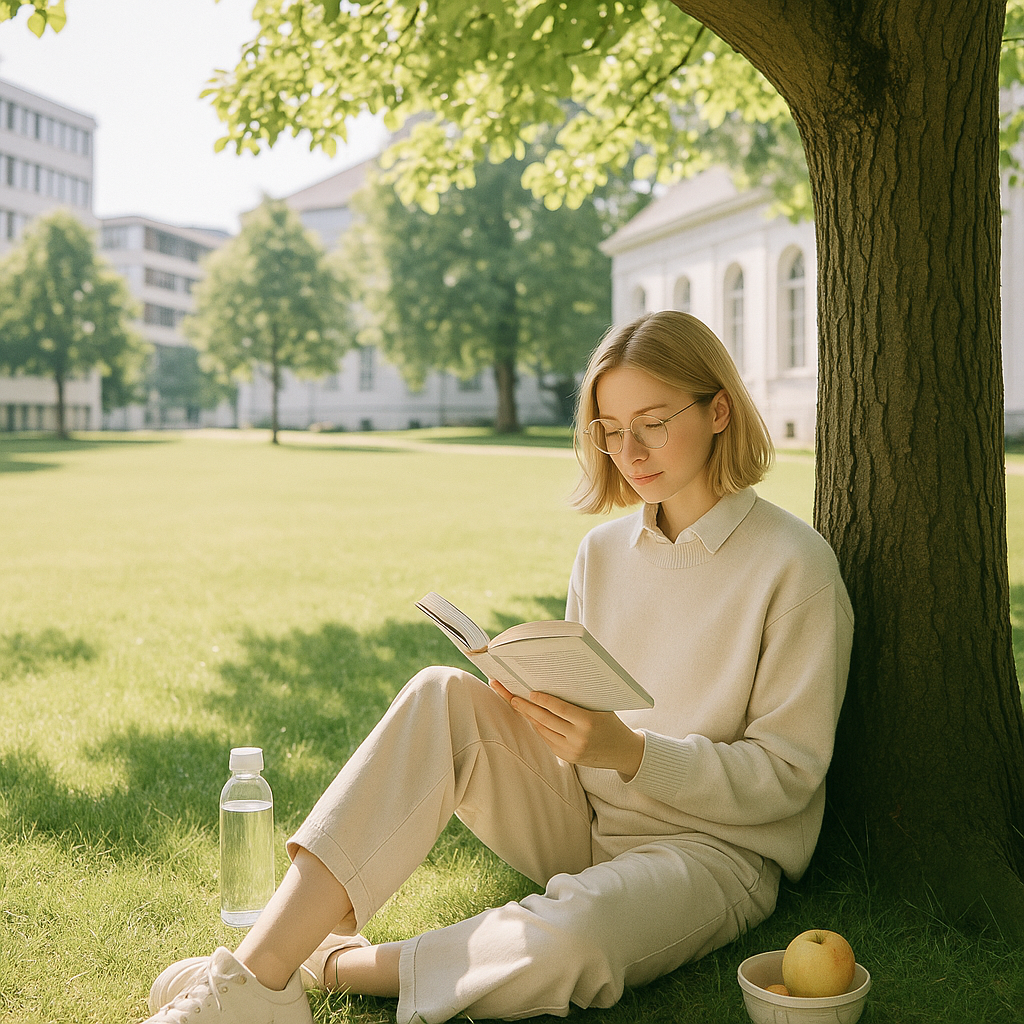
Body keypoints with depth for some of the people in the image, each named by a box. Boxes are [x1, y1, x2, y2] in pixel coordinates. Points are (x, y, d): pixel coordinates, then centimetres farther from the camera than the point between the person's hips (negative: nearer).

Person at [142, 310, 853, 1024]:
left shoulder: (795, 564, -11)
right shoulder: (603, 550, 7)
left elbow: (788, 775, -12)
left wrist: (629, 750, -24)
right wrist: (533, 702, -11)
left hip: (715, 847, -5)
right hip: (581, 824, 5)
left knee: (564, 939, -39)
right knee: (443, 697, -22)